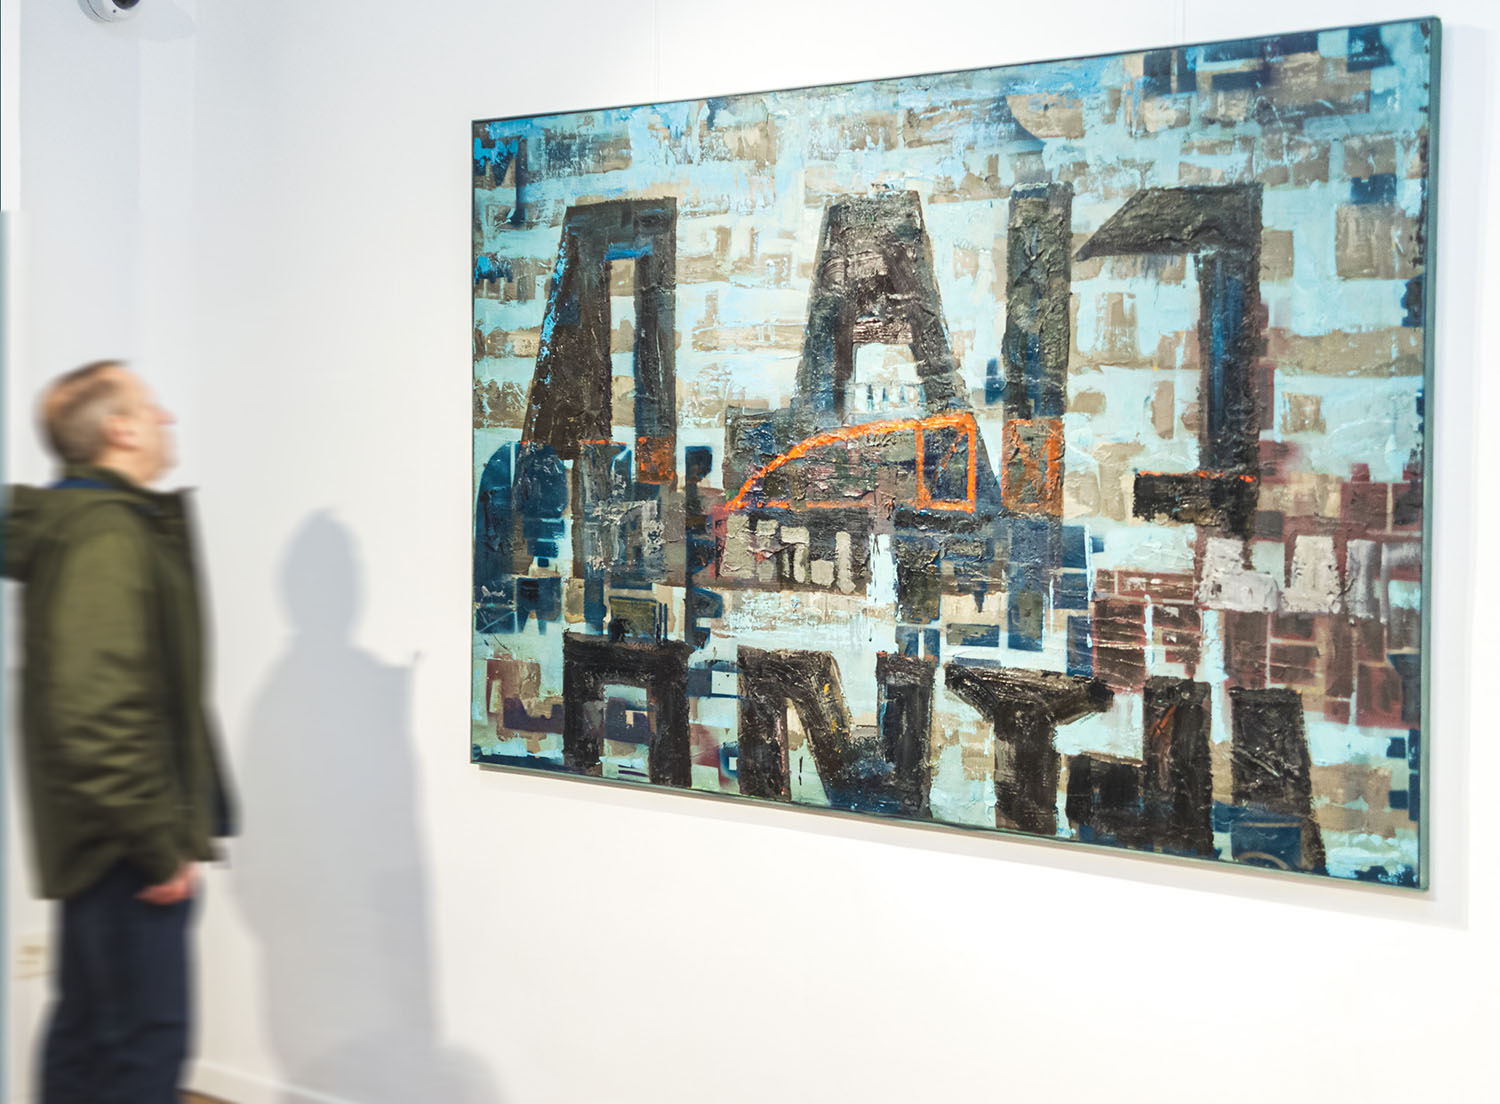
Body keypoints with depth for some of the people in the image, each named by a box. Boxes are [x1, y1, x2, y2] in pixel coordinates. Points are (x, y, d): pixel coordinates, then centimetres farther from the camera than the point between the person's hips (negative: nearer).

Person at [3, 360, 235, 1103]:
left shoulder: (79, 522, 17)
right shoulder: (109, 537, -17)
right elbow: (96, 712, -26)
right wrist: (161, 845, -21)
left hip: (98, 845, 11)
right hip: (125, 847, -11)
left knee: (89, 1035, 17)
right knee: (147, 1042, -7)